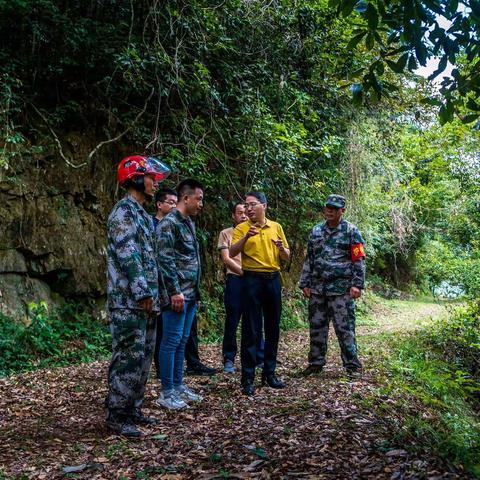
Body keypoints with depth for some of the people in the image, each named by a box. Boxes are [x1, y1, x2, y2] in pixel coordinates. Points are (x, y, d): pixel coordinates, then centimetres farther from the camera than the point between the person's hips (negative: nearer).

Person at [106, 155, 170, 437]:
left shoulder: (142, 215, 19)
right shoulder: (124, 211, -11)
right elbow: (127, 257, -19)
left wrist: (153, 294, 17)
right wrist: (143, 293, -19)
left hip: (145, 302, 10)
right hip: (128, 301, -10)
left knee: (143, 357, 13)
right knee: (129, 358, -7)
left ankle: (133, 409, 23)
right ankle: (117, 416, 2)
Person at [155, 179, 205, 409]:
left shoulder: (189, 223, 17)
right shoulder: (169, 223, -11)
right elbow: (165, 260, -17)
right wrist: (175, 292, -20)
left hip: (190, 294, 9)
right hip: (177, 294, -9)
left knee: (182, 341, 13)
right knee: (171, 341, -3)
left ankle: (178, 386, 22)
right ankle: (166, 393, 4)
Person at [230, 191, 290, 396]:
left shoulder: (276, 227, 10)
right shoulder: (242, 228, 1)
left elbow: (286, 256, 13)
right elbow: (232, 253, -12)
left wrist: (282, 248, -9)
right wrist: (246, 237, -25)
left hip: (273, 279, 4)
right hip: (252, 279, -4)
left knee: (273, 327, 9)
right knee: (250, 329, -3)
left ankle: (269, 372, 21)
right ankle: (248, 377, 3)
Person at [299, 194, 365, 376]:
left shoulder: (350, 231, 0)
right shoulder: (316, 231, 14)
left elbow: (359, 260, -4)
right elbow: (309, 259, 18)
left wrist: (357, 284, -13)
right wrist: (305, 283, 13)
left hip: (341, 288, -5)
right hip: (317, 288, 5)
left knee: (344, 327, -4)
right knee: (316, 326, 10)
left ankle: (352, 365, 5)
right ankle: (316, 362, 21)